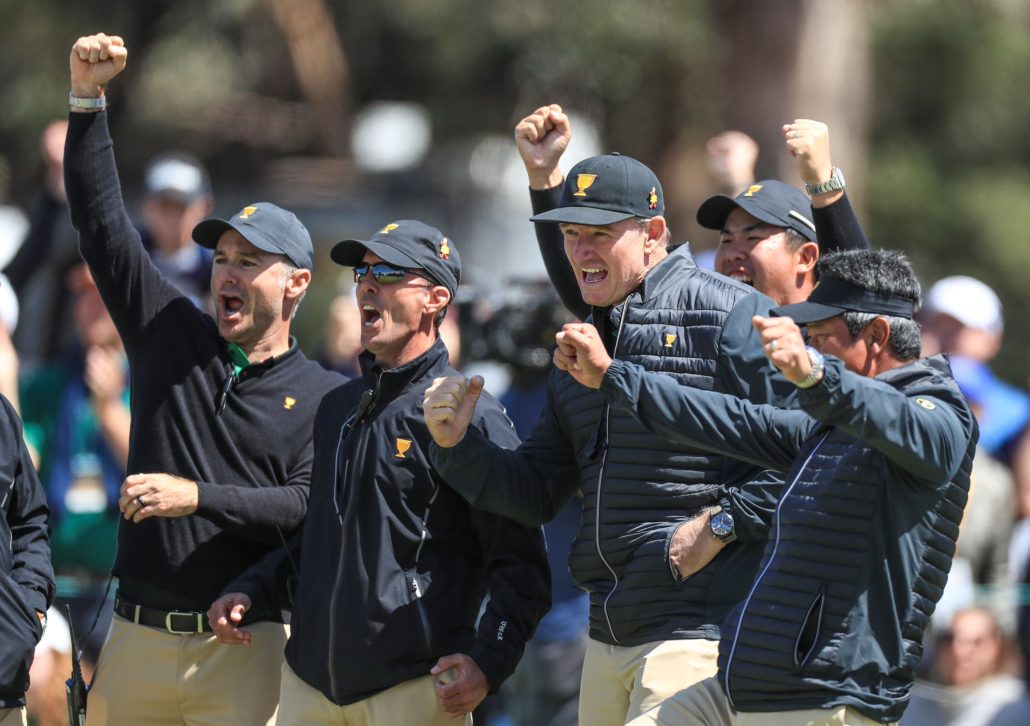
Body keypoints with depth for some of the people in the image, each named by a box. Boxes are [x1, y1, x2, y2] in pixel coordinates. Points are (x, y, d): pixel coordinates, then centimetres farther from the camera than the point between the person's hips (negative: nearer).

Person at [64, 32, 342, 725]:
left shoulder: (326, 398, 4)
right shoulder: (173, 337, 11)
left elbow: (311, 507, -9)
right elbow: (100, 220, 8)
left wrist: (198, 497, -19)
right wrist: (87, 97, 0)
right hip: (137, 641, 3)